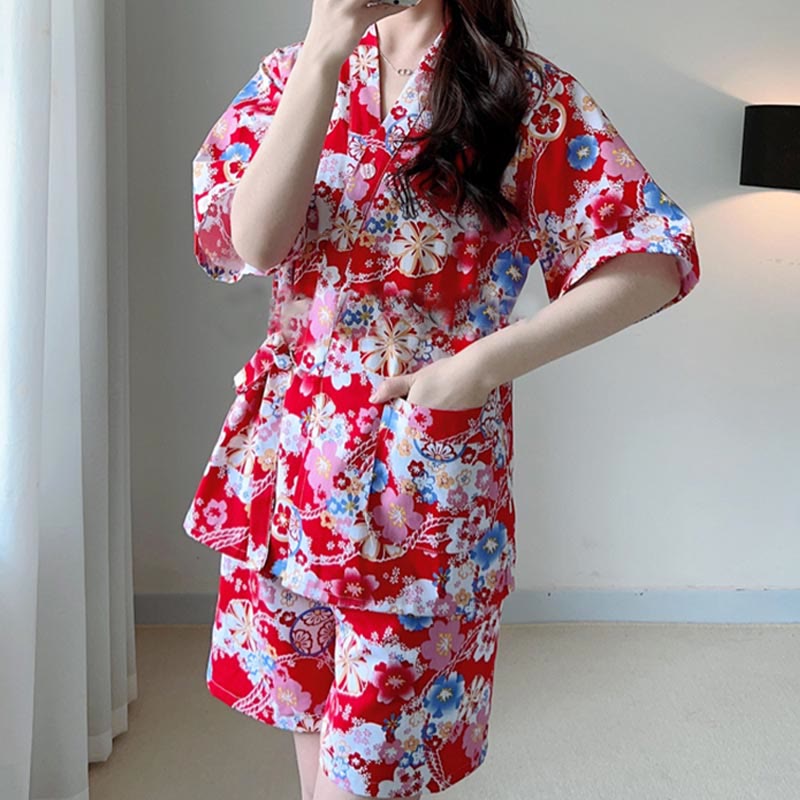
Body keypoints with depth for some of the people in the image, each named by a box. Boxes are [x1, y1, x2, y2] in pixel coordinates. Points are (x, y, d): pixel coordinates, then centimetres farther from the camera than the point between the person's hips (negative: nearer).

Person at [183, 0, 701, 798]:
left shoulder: (533, 96, -2)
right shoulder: (292, 72, 5)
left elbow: (655, 259, -9)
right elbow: (250, 239, -11)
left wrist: (486, 362, -17)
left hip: (427, 475, -3)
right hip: (288, 457, 3)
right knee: (308, 711, 18)